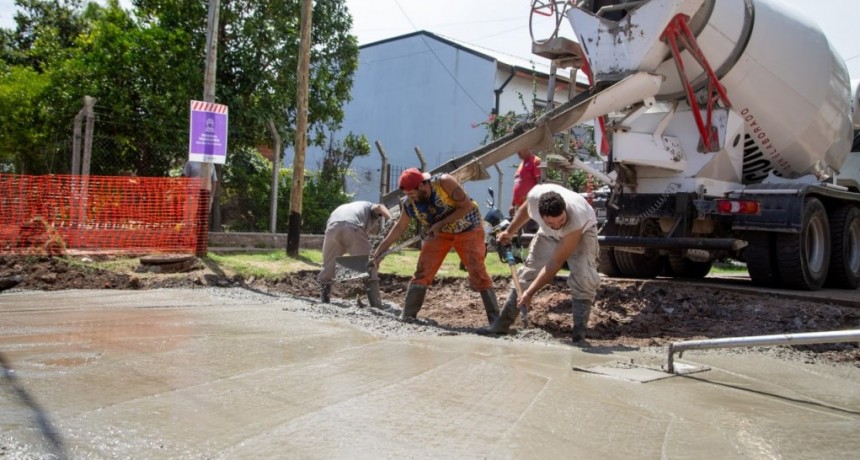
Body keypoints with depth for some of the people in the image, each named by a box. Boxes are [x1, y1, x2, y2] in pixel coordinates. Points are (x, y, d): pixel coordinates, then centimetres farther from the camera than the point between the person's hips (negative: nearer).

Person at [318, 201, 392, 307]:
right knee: (369, 266, 5)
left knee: (327, 268, 19)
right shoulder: (370, 207, 33)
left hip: (332, 227, 4)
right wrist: (391, 219, -9)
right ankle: (376, 306, 1)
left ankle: (324, 302, 24)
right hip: (353, 227, -4)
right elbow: (379, 207, 7)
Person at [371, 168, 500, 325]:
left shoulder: (444, 182, -31)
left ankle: (495, 319, -3)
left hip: (467, 228, -4)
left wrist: (441, 223, -28)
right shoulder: (409, 203, -16)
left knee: (477, 272, -10)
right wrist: (380, 250, -4)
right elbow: (399, 227, -2)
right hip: (439, 232, 4)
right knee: (422, 271, -6)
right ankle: (407, 315, 4)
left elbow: (467, 206, -26)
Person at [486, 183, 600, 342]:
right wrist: (510, 232, 3)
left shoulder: (576, 220, -45)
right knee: (528, 272, 4)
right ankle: (502, 323, 15)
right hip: (548, 233, 4)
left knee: (584, 279, -25)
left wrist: (530, 292, -35)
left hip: (582, 231, -4)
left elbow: (555, 263, -38)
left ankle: (579, 333, -12)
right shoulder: (535, 196, -37)